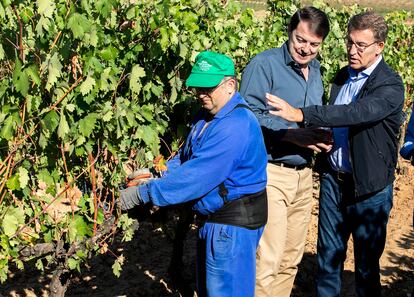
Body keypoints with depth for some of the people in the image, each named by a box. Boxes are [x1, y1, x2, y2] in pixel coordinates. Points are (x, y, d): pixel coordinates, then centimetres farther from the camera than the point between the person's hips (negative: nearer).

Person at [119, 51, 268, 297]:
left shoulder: (235, 126, -26)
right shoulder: (208, 115, 7)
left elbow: (196, 175, -29)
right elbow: (185, 159, 12)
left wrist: (143, 194, -24)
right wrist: (156, 178, -6)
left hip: (234, 221, -10)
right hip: (214, 217, 10)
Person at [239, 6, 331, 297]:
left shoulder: (315, 70, 14)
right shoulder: (264, 64, -10)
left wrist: (322, 137, 0)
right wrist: (293, 134, -23)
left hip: (303, 173, 8)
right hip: (271, 173, -7)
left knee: (291, 258, 15)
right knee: (267, 260, -8)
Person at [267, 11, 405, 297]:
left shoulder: (390, 86, -16)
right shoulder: (343, 76, 7)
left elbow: (356, 113, -33)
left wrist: (301, 114, -40)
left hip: (368, 187, -6)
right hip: (333, 178, 6)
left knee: (366, 264, 8)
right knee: (328, 255, 14)